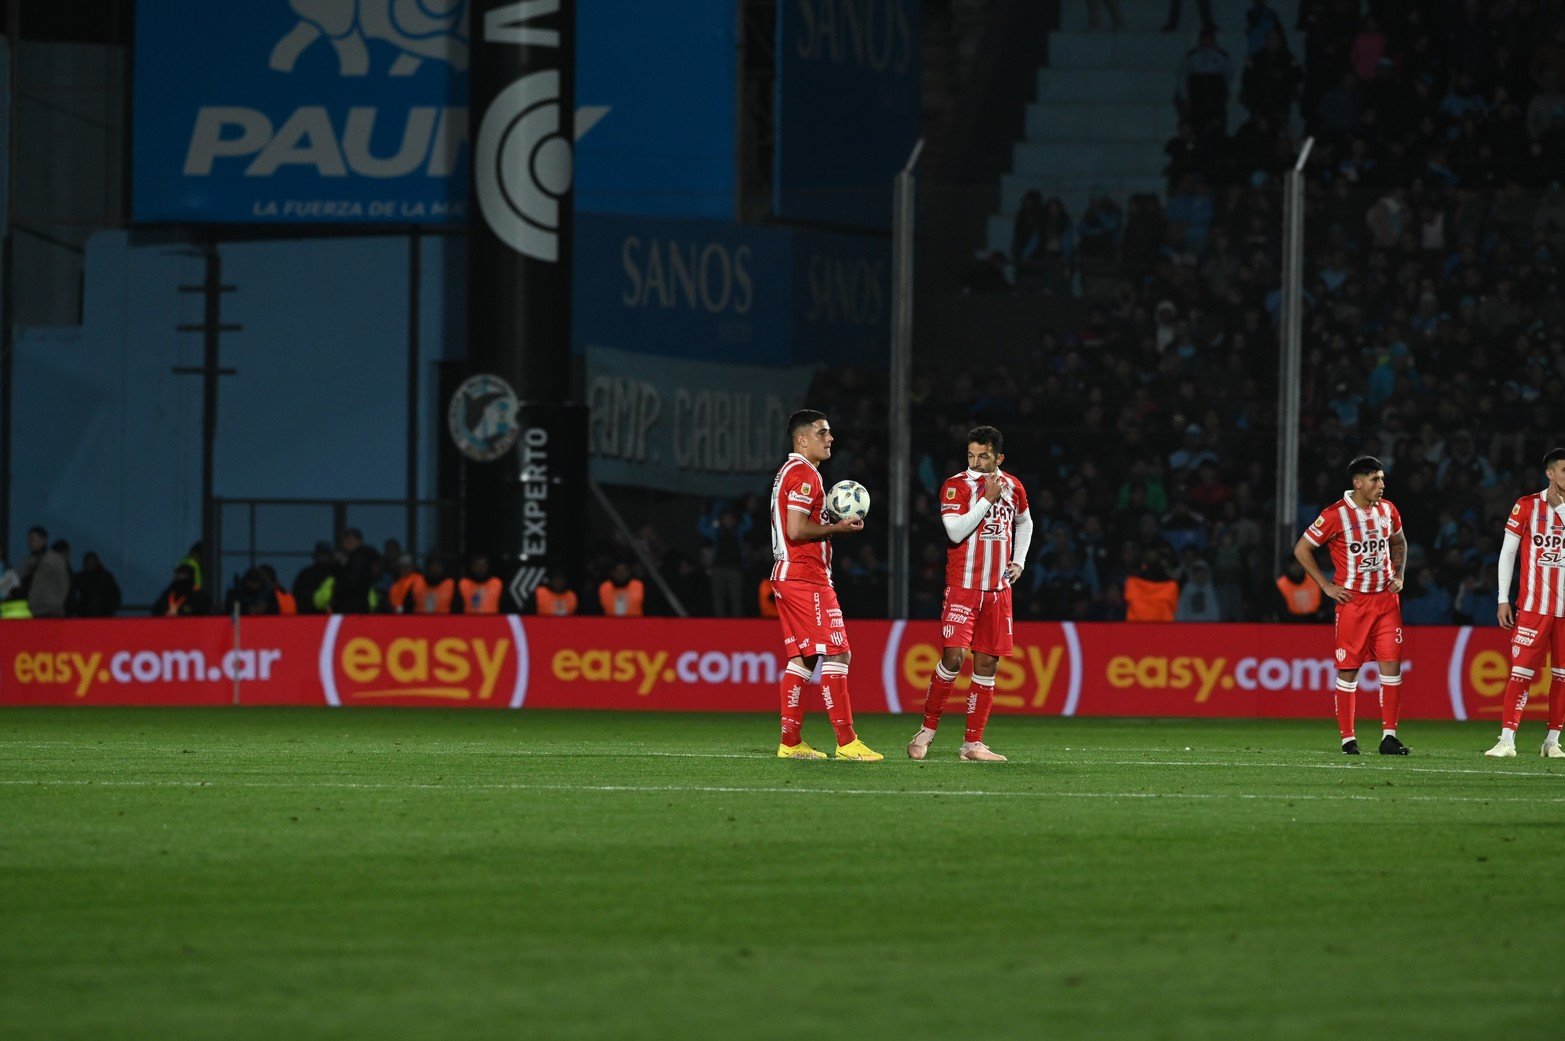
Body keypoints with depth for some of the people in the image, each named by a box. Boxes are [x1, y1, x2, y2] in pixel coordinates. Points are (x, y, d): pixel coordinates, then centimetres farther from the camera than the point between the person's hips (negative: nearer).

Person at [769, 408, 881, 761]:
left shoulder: (790, 472, 20)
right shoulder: (804, 474, -13)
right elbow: (796, 530, -21)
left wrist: (834, 525, 12)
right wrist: (838, 528, -10)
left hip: (789, 577, 11)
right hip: (807, 577, -11)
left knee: (801, 658, 10)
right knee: (836, 654, -10)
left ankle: (791, 742, 8)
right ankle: (847, 742, -12)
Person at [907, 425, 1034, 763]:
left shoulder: (1013, 487, 10)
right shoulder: (956, 486, -6)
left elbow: (1024, 523, 29)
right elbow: (956, 531, -19)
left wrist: (1019, 561, 16)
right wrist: (988, 498, -18)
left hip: (998, 591, 5)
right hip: (962, 587, -5)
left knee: (987, 664, 3)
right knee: (953, 656, -15)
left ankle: (972, 744, 7)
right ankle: (928, 729, 1)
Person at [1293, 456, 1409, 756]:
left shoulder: (1387, 510, 7)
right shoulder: (1336, 515, -10)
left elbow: (1399, 542, 27)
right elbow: (1301, 549, -4)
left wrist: (1398, 575, 12)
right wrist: (1326, 586, -5)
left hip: (1386, 598, 4)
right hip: (1352, 601, -4)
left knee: (1391, 664, -3)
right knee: (1348, 669, 0)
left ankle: (1389, 736, 0)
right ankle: (1347, 739, 6)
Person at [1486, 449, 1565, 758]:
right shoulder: (1527, 506, 1)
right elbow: (1507, 553, 4)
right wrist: (1503, 600, 1)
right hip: (1533, 605, -2)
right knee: (1522, 671, -8)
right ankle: (1507, 740, -8)